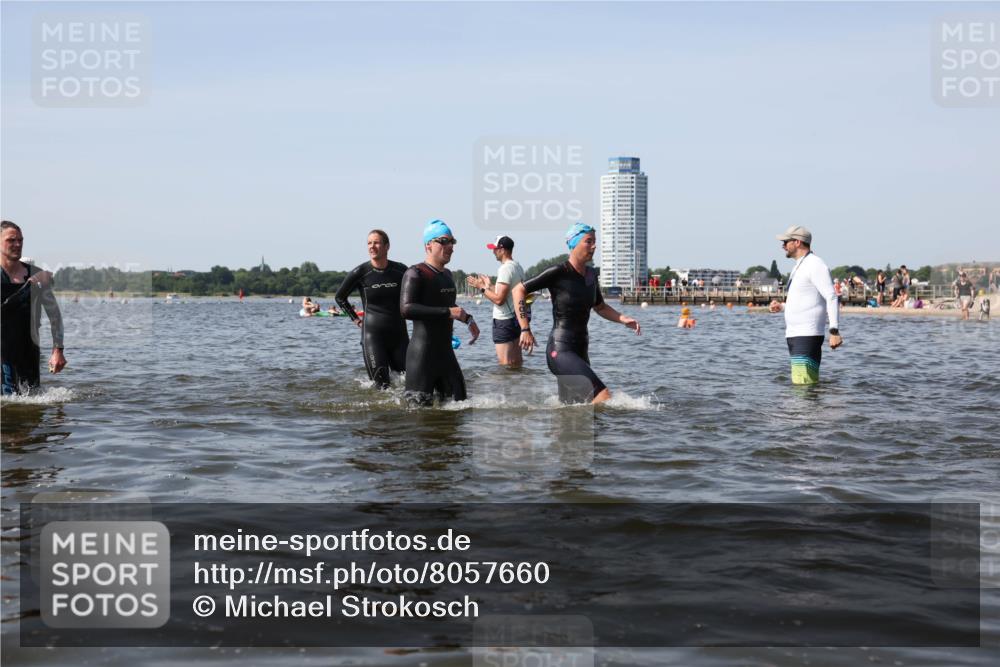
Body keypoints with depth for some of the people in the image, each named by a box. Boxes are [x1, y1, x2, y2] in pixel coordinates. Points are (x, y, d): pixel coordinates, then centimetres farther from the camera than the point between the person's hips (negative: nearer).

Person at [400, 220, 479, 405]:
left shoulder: (447, 274, 17)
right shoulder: (416, 273, -11)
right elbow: (406, 309, -25)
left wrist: (467, 318, 21)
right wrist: (447, 312, -25)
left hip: (446, 352, 8)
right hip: (422, 353, -8)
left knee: (459, 402, 10)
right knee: (420, 406, -9)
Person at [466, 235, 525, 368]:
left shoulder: (505, 269, -17)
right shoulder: (518, 267, 11)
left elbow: (499, 299, -23)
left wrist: (482, 288, -11)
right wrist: (489, 286, 20)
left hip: (504, 321, -9)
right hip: (516, 318, 9)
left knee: (505, 364, -6)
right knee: (516, 362, 12)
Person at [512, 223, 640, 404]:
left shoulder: (591, 274, 10)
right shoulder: (558, 273, -12)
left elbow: (600, 307, 25)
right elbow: (519, 290, -8)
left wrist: (623, 319, 7)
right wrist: (525, 330, -14)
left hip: (580, 350, 8)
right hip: (560, 350, -8)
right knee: (603, 397, -22)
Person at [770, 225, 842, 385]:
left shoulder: (815, 265, -10)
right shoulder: (799, 266, 20)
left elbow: (832, 298, -17)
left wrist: (834, 331, -24)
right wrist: (780, 307, 14)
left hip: (807, 336, -10)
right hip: (794, 335, 10)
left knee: (803, 384, -17)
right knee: (810, 383, 10)